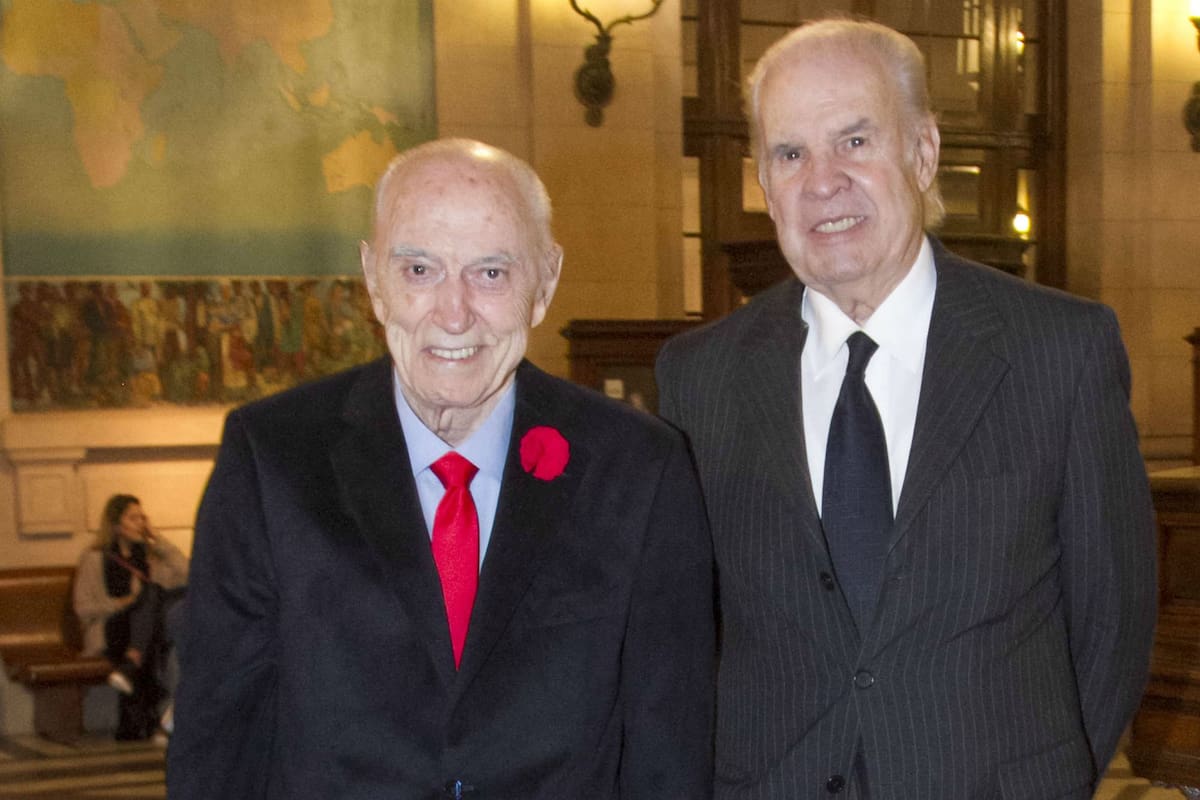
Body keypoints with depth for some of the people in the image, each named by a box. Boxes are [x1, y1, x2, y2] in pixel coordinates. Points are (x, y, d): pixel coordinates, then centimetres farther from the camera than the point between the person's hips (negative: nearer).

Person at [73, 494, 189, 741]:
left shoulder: (149, 555, 24)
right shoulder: (95, 559, 11)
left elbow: (185, 574, 7)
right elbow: (83, 607, 2)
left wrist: (158, 540, 7)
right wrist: (122, 603, -12)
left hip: (147, 633, 3)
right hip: (111, 632, -3)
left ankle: (130, 664, -48)